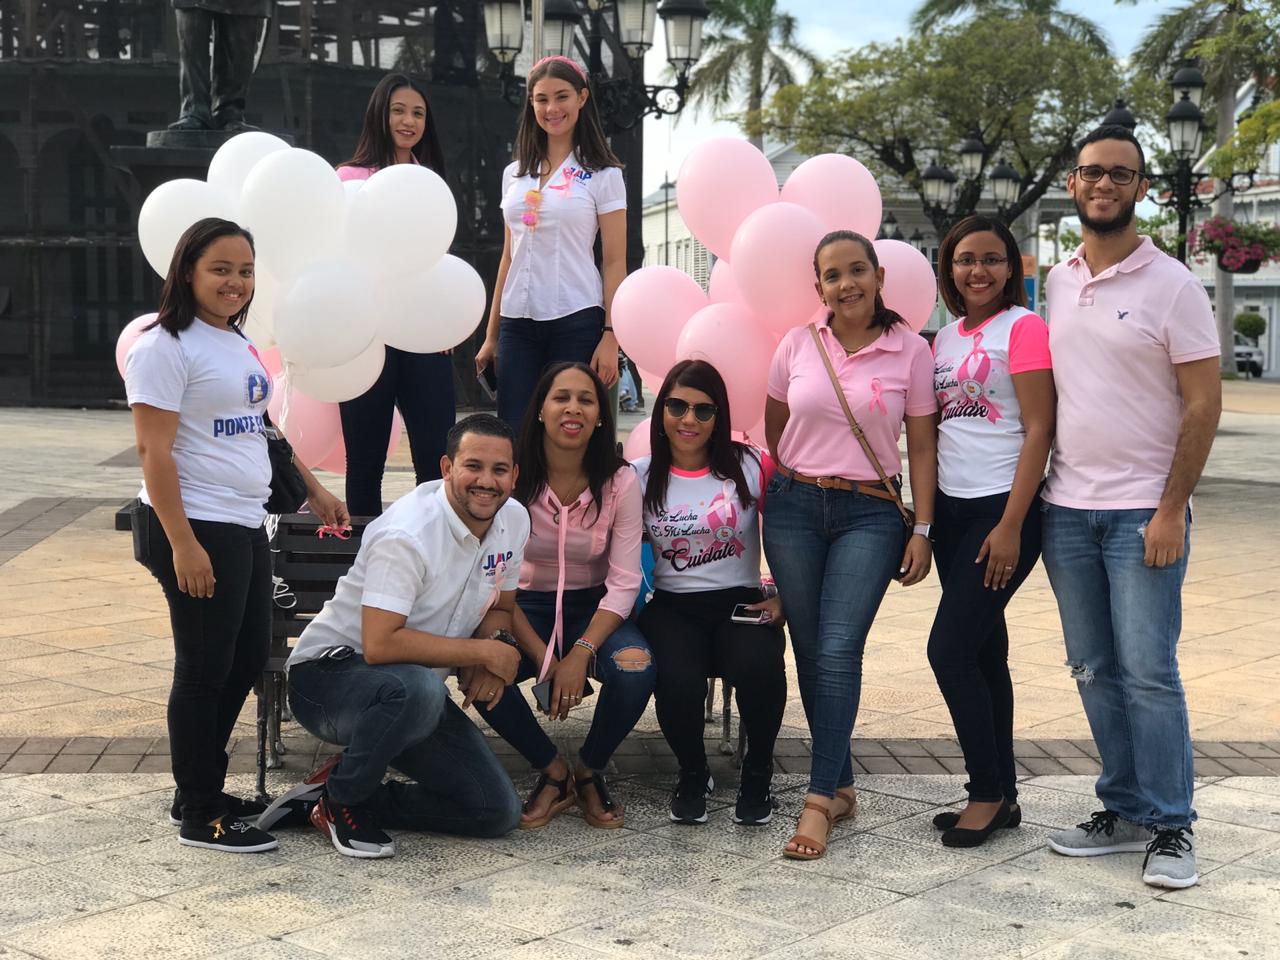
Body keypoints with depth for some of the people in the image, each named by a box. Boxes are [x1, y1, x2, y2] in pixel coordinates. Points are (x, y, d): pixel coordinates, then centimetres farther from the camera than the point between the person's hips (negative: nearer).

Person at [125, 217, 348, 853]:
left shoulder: (238, 343, 15)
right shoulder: (166, 347, -12)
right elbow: (154, 451, -17)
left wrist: (313, 491, 24)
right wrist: (182, 544, -23)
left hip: (245, 526, 9)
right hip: (197, 529, -9)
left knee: (249, 658, 14)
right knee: (205, 670, -1)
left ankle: (202, 791, 27)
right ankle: (199, 815, 11)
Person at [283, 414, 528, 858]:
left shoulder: (513, 520, -2)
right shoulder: (408, 535, -26)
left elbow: (500, 608, 12)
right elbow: (380, 644, -33)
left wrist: (494, 652, -13)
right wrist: (483, 652, -24)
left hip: (415, 690, 7)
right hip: (328, 674, -7)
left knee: (498, 811, -4)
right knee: (417, 687, -42)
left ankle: (350, 793, 7)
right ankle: (341, 796, -14)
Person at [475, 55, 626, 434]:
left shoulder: (603, 175, 2)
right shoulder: (515, 174, 15)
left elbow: (615, 262, -2)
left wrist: (610, 336, -10)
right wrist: (491, 335, 14)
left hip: (576, 322, -4)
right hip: (518, 324, 4)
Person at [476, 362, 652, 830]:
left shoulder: (620, 482, -9)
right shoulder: (512, 478, -11)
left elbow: (623, 583, -10)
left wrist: (581, 654, -24)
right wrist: (544, 659, -19)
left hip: (594, 609, 0)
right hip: (526, 608, 0)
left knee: (635, 667, -32)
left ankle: (590, 771, 0)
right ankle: (553, 772, -3)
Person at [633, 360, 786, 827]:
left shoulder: (751, 466, 0)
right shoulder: (642, 477, 4)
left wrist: (782, 600, -3)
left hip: (741, 603, -1)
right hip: (672, 608, 1)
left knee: (758, 666, -35)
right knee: (678, 682, -32)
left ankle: (758, 772, -5)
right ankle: (693, 773, 1)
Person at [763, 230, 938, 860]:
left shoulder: (910, 351, -1)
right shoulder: (798, 345, 4)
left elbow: (921, 446, 1)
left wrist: (922, 529, -3)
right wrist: (789, 484, 11)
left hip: (870, 514, -3)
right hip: (794, 508, 3)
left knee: (839, 650, -14)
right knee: (810, 653, 4)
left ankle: (818, 801, -11)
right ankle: (841, 786, 17)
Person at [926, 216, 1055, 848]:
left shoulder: (1024, 328, -8)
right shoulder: (946, 338, 13)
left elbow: (1039, 431, -13)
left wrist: (1011, 526, -18)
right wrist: (924, 519, 13)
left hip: (1002, 510, -7)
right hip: (952, 510, 7)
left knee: (950, 650, -10)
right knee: (983, 652, 11)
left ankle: (987, 792, 4)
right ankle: (1001, 796, 19)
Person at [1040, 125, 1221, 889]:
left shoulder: (1171, 285, -5)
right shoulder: (1055, 285, 10)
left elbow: (1204, 403, -7)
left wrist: (1171, 509, -14)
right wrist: (1033, 497, 7)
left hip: (1143, 512, -5)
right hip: (1067, 510, 5)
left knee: (1148, 673, -5)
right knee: (1095, 671, 9)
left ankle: (1171, 829, 6)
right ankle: (1126, 812, 20)